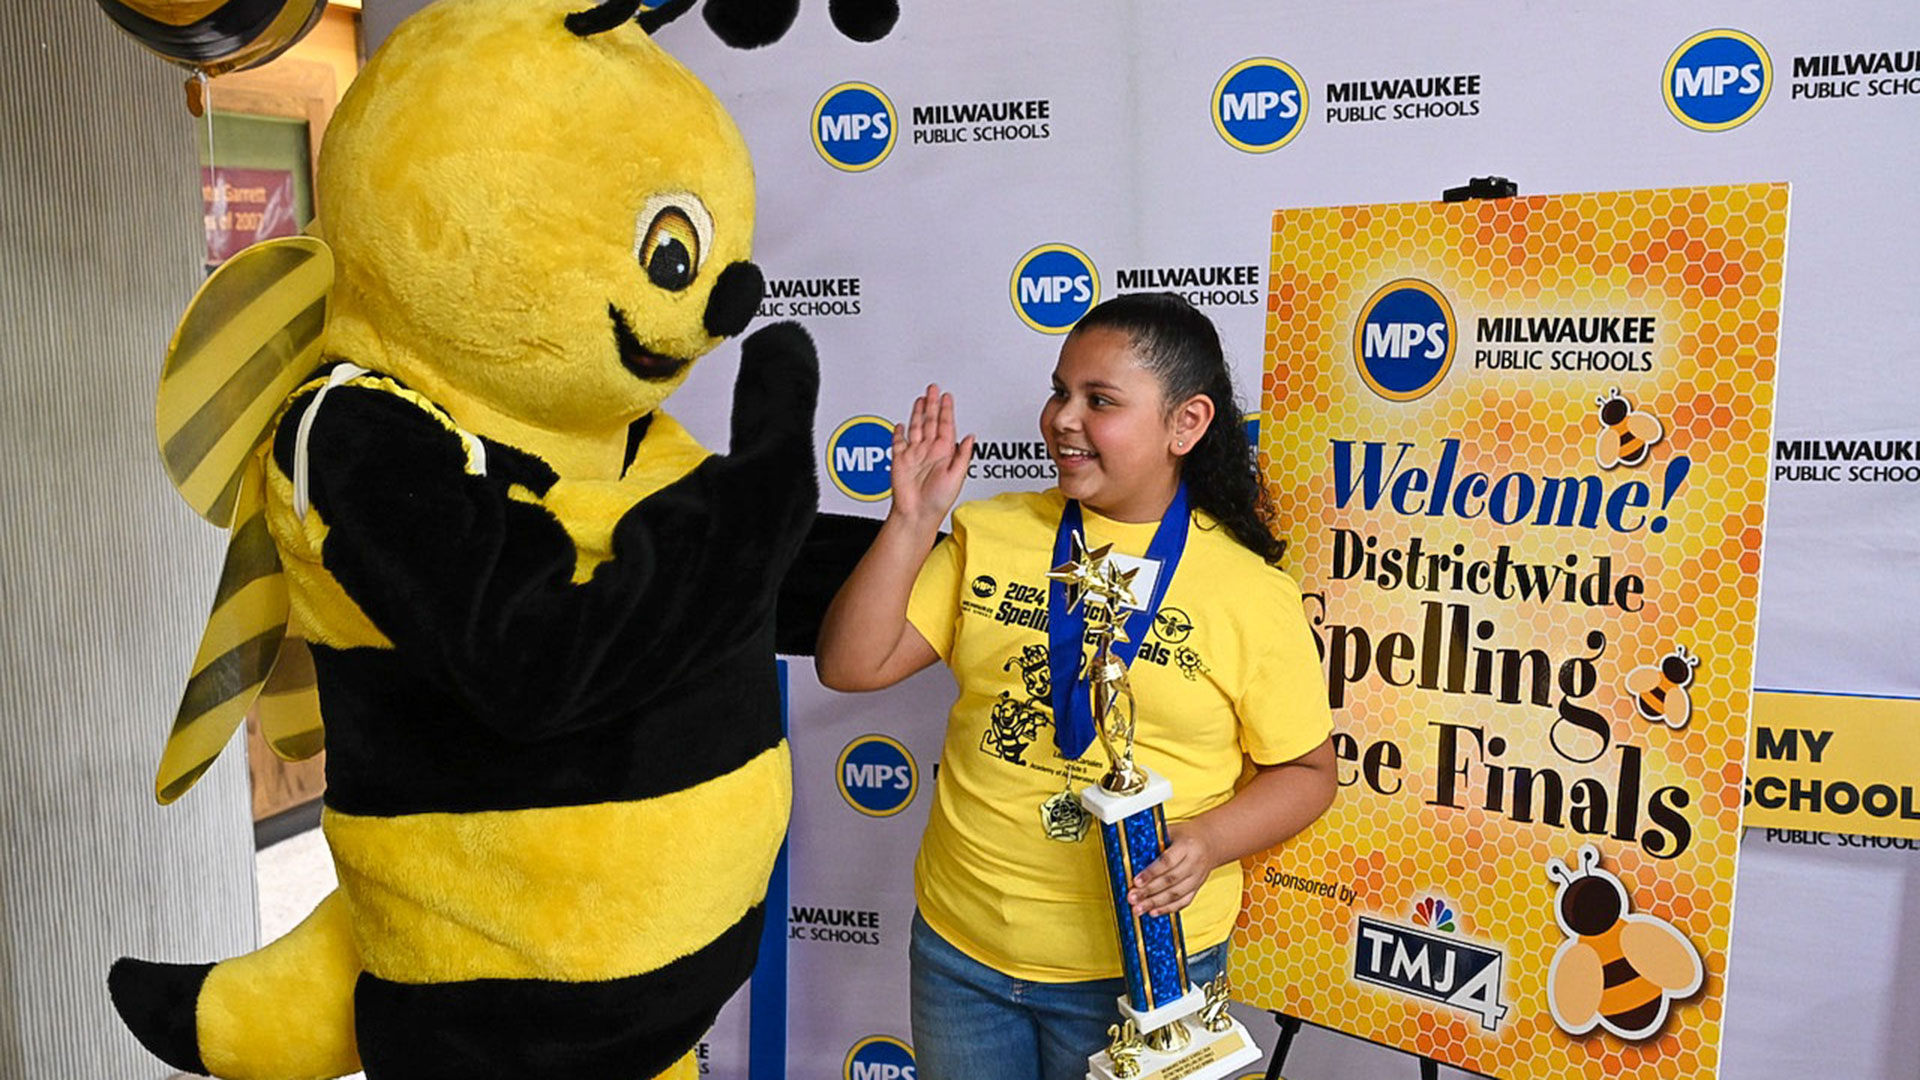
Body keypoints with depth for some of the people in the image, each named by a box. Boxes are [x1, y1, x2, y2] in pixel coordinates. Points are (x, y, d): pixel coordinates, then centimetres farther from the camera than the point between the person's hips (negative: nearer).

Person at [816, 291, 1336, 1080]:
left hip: (1140, 959, -3)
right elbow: (851, 665, -4)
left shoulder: (1251, 590, -9)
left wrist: (1207, 842, -19)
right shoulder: (991, 536, -1)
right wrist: (912, 522, -14)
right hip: (959, 942, 3)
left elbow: (1305, 771, -1)